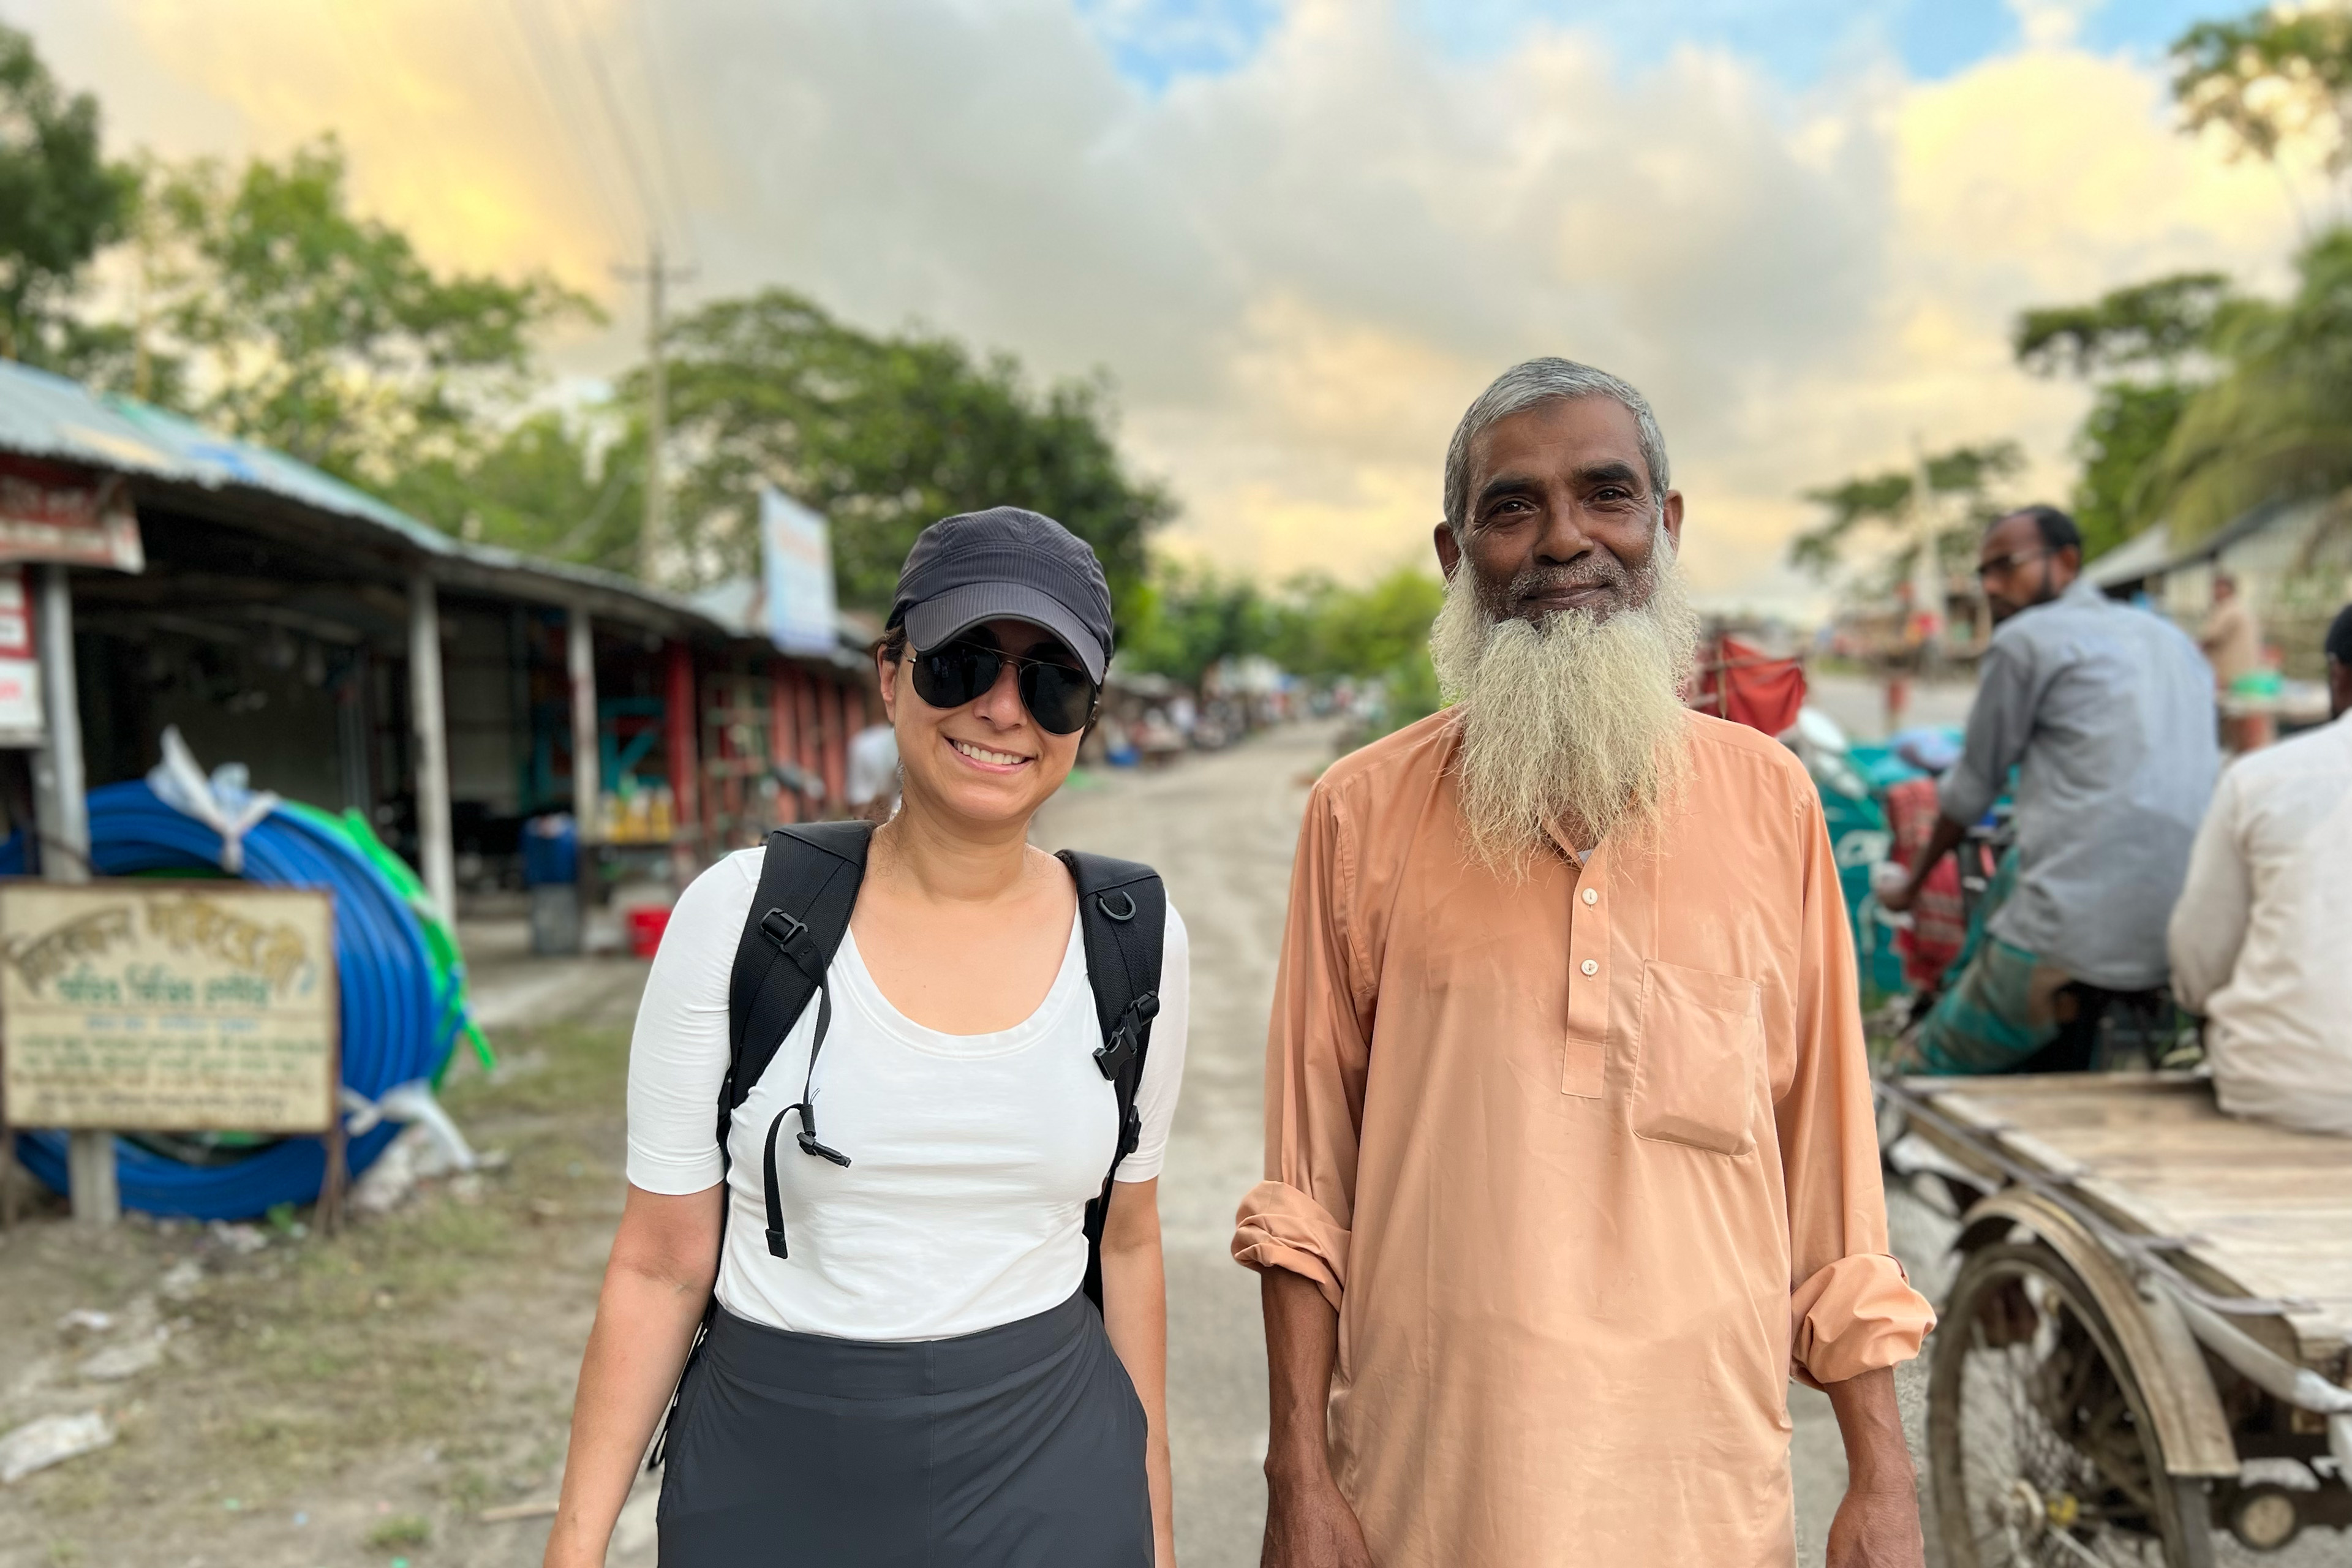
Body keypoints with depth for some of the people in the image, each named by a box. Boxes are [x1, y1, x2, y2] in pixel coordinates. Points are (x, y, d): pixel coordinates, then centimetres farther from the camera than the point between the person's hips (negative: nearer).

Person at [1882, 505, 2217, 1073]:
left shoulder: (2026, 638, 1)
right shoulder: (2175, 640, 22)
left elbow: (1972, 788, 8)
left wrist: (1912, 884, 24)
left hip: (2070, 944, -8)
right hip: (2187, 953, 8)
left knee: (1916, 1073, 5)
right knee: (2013, 872, 32)